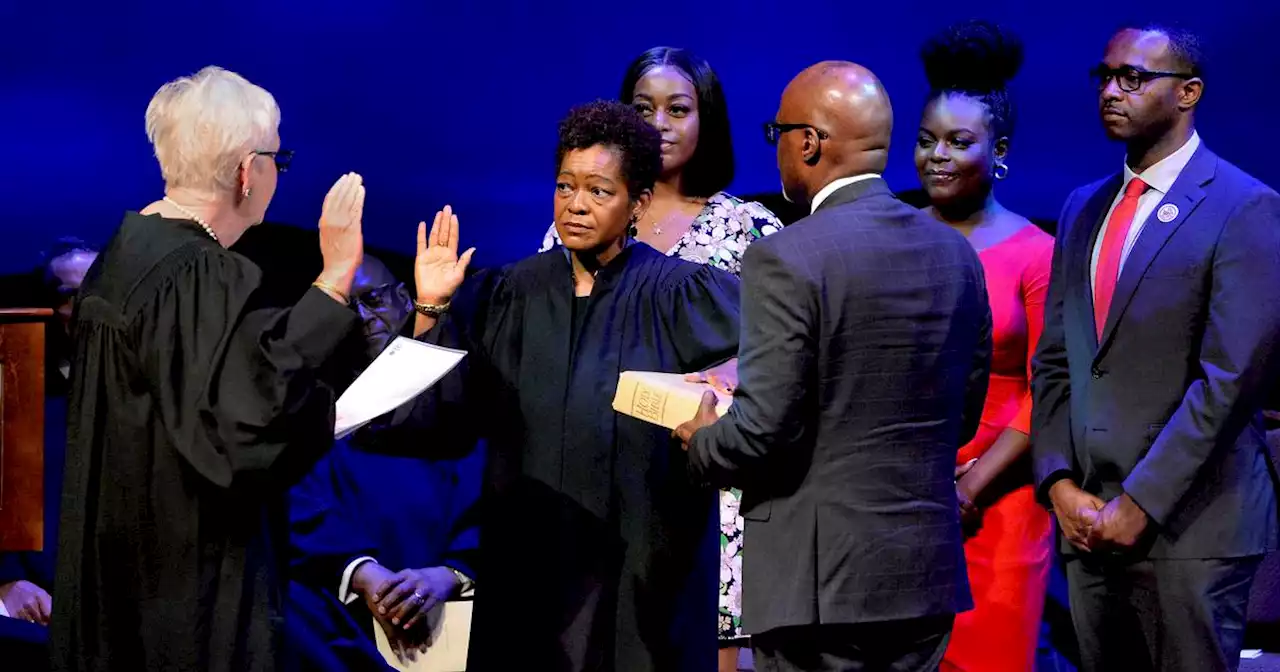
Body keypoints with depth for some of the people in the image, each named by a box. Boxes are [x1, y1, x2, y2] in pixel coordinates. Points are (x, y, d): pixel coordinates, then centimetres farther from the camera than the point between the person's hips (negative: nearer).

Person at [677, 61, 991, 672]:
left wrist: (702, 444, 4)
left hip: (818, 579, -6)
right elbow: (962, 416, 13)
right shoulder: (955, 253, 7)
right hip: (927, 575, 7)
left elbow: (765, 428, -16)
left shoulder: (786, 259, -14)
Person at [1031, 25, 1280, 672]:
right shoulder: (1083, 208, 15)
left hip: (1189, 526, -6)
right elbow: (1054, 361, 14)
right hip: (1089, 522, 6)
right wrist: (1061, 484, 1)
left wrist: (1140, 504, -14)